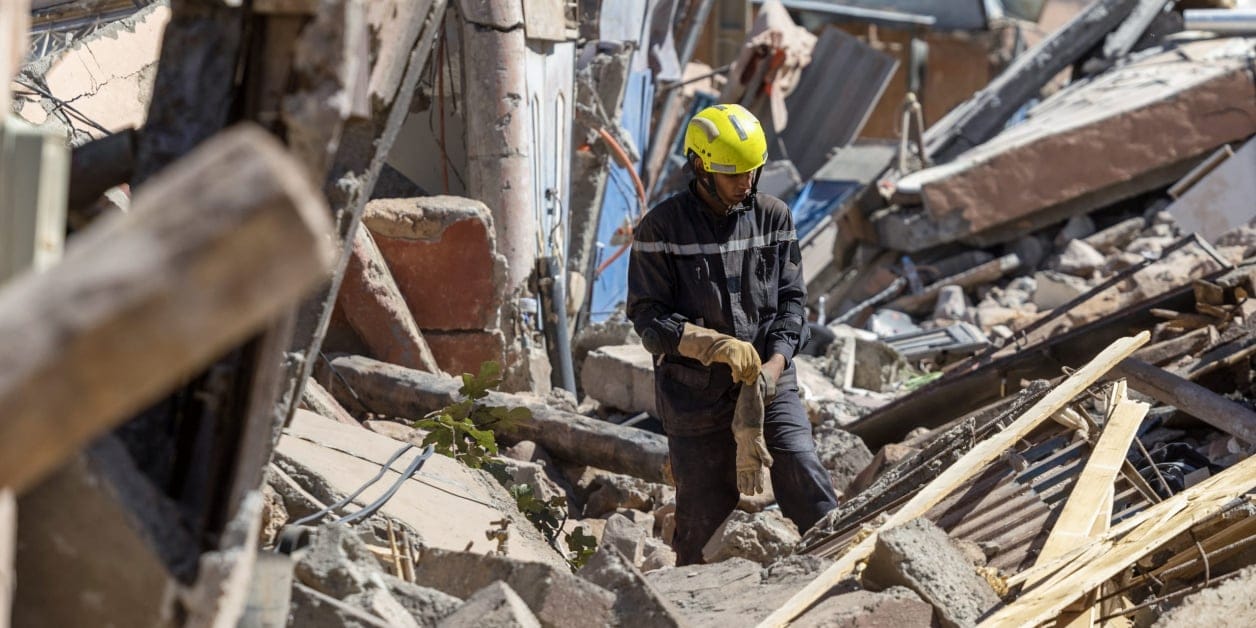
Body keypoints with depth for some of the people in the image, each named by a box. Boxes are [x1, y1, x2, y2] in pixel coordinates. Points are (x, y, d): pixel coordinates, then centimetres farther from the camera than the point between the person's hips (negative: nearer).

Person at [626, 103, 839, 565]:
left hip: (769, 384, 2)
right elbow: (648, 317, -7)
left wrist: (777, 360, -11)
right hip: (695, 393, -2)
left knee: (805, 476, -15)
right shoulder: (661, 228, -5)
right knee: (703, 514, 4)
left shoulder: (773, 217, 5)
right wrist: (718, 346, -19)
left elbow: (791, 298, 6)